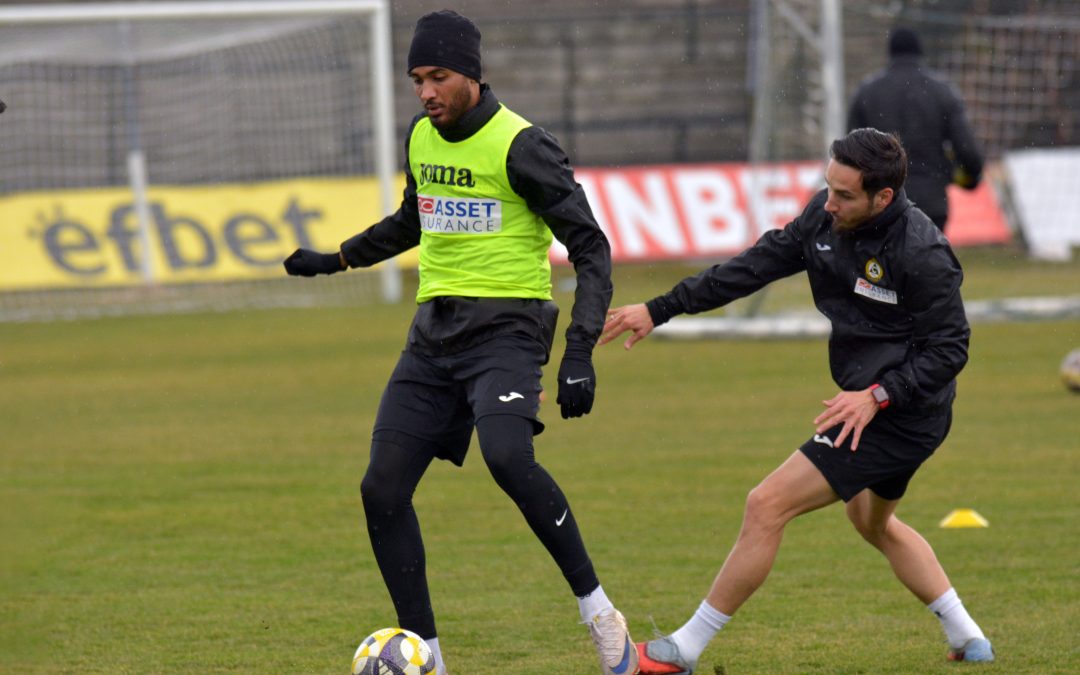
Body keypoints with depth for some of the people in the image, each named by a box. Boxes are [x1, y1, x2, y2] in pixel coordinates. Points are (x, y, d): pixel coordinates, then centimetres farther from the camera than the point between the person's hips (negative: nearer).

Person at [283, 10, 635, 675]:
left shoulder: (521, 147, -12)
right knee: (383, 489, -2)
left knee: (507, 456, -33)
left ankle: (598, 611, -19)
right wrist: (337, 259, 35)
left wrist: (580, 354, -20)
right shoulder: (421, 138, 10)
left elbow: (590, 247, -12)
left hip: (506, 328, -7)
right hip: (435, 332, 7)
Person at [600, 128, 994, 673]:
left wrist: (877, 397, -29)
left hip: (898, 417, -10)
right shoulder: (825, 217, -4)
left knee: (767, 506, -11)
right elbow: (758, 265, 3)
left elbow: (948, 350, -20)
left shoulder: (922, 255, -26)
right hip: (870, 405, 10)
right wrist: (659, 310, 3)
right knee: (874, 524, 30)